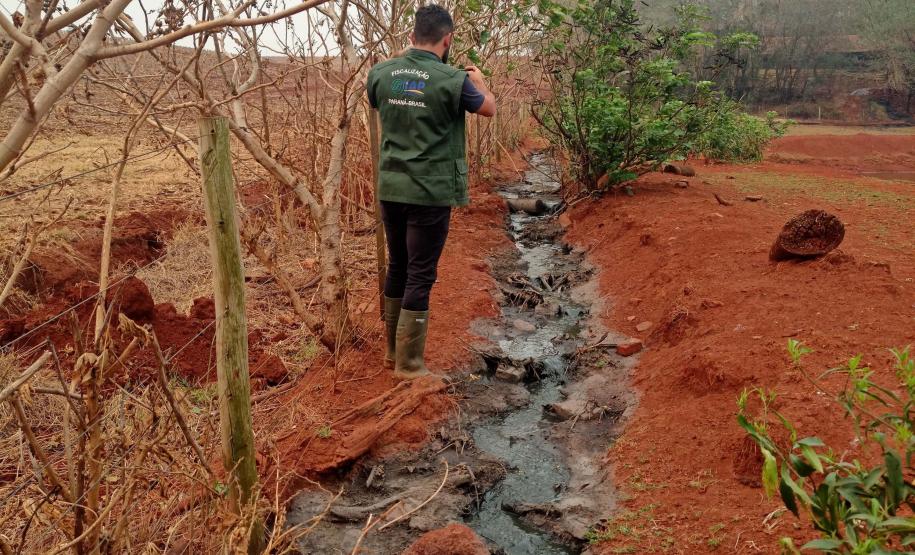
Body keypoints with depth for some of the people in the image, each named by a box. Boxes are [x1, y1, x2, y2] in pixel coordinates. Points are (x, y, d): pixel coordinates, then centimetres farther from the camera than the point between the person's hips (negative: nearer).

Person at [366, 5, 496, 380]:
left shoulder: (380, 73, 1)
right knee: (421, 274, 2)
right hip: (431, 191, -5)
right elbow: (489, 109, 6)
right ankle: (408, 364, 9)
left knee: (397, 266, 17)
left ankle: (393, 350, 29)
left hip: (390, 187, 6)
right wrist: (478, 80, 27)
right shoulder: (452, 79, -12)